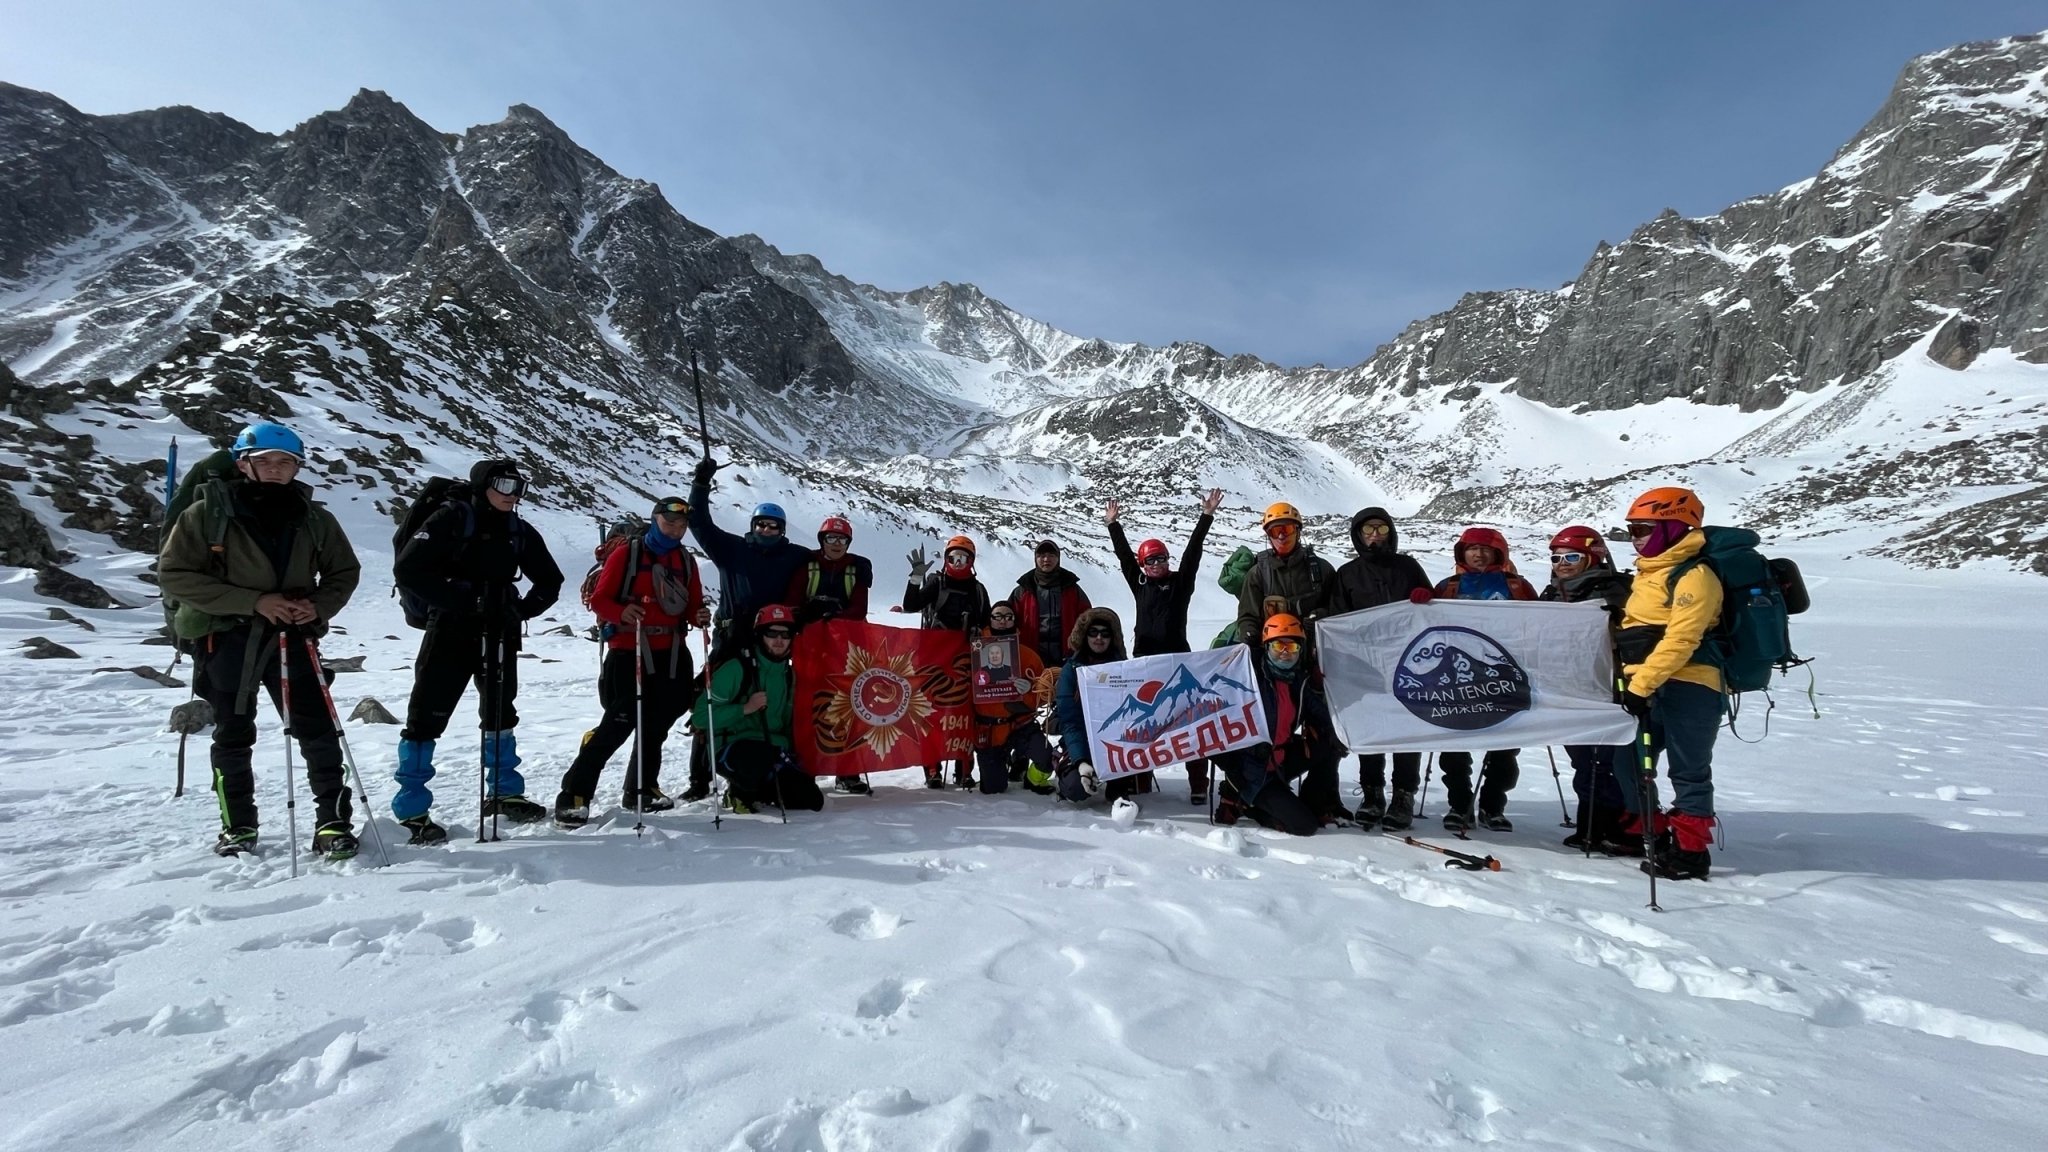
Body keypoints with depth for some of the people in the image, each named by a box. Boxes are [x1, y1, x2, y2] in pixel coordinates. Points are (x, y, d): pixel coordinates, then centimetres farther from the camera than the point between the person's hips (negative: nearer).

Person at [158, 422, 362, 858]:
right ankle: (238, 826, 28)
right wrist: (252, 601, -17)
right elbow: (173, 573, -8)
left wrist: (319, 606, -8)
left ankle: (334, 821, 6)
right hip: (225, 640, -1)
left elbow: (345, 571, 12)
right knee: (232, 738, 12)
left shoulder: (314, 517, 3)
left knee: (319, 732, -4)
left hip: (291, 638, 1)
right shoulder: (208, 512, -5)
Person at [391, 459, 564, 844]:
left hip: (499, 635, 6)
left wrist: (523, 609, -3)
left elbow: (550, 581, 14)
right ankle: (412, 810, 7)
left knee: (501, 713, 16)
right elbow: (407, 569, -14)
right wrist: (461, 599, -20)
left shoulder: (519, 531, 7)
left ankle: (504, 793, 31)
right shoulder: (451, 519, -8)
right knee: (427, 716, -3)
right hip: (451, 632, -6)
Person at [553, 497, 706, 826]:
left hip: (672, 654, 6)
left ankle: (642, 788, 29)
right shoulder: (626, 554, -2)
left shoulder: (686, 561, 13)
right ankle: (574, 794, -3)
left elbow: (694, 605, 15)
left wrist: (699, 615, -7)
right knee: (618, 724, -13)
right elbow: (599, 599, -5)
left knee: (658, 724, 13)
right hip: (629, 653, -5)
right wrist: (621, 612, -24)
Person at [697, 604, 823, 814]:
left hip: (773, 751, 6)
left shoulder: (788, 674, 12)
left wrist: (790, 755, 14)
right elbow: (702, 716, -13)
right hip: (733, 747, -6)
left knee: (812, 800, -10)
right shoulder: (736, 668, -9)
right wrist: (745, 708, -21)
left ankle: (759, 792, 16)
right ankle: (740, 792, -6)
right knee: (763, 759, -41)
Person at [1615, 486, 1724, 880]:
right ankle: (1646, 831, 27)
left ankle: (1689, 851, 8)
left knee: (1688, 771, -1)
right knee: (1628, 760, 13)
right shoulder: (1649, 573, 18)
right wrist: (1631, 681, 17)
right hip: (1649, 687, 9)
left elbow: (1679, 641, -21)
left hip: (1689, 687, -9)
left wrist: (1641, 685, -25)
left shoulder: (1694, 575, -12)